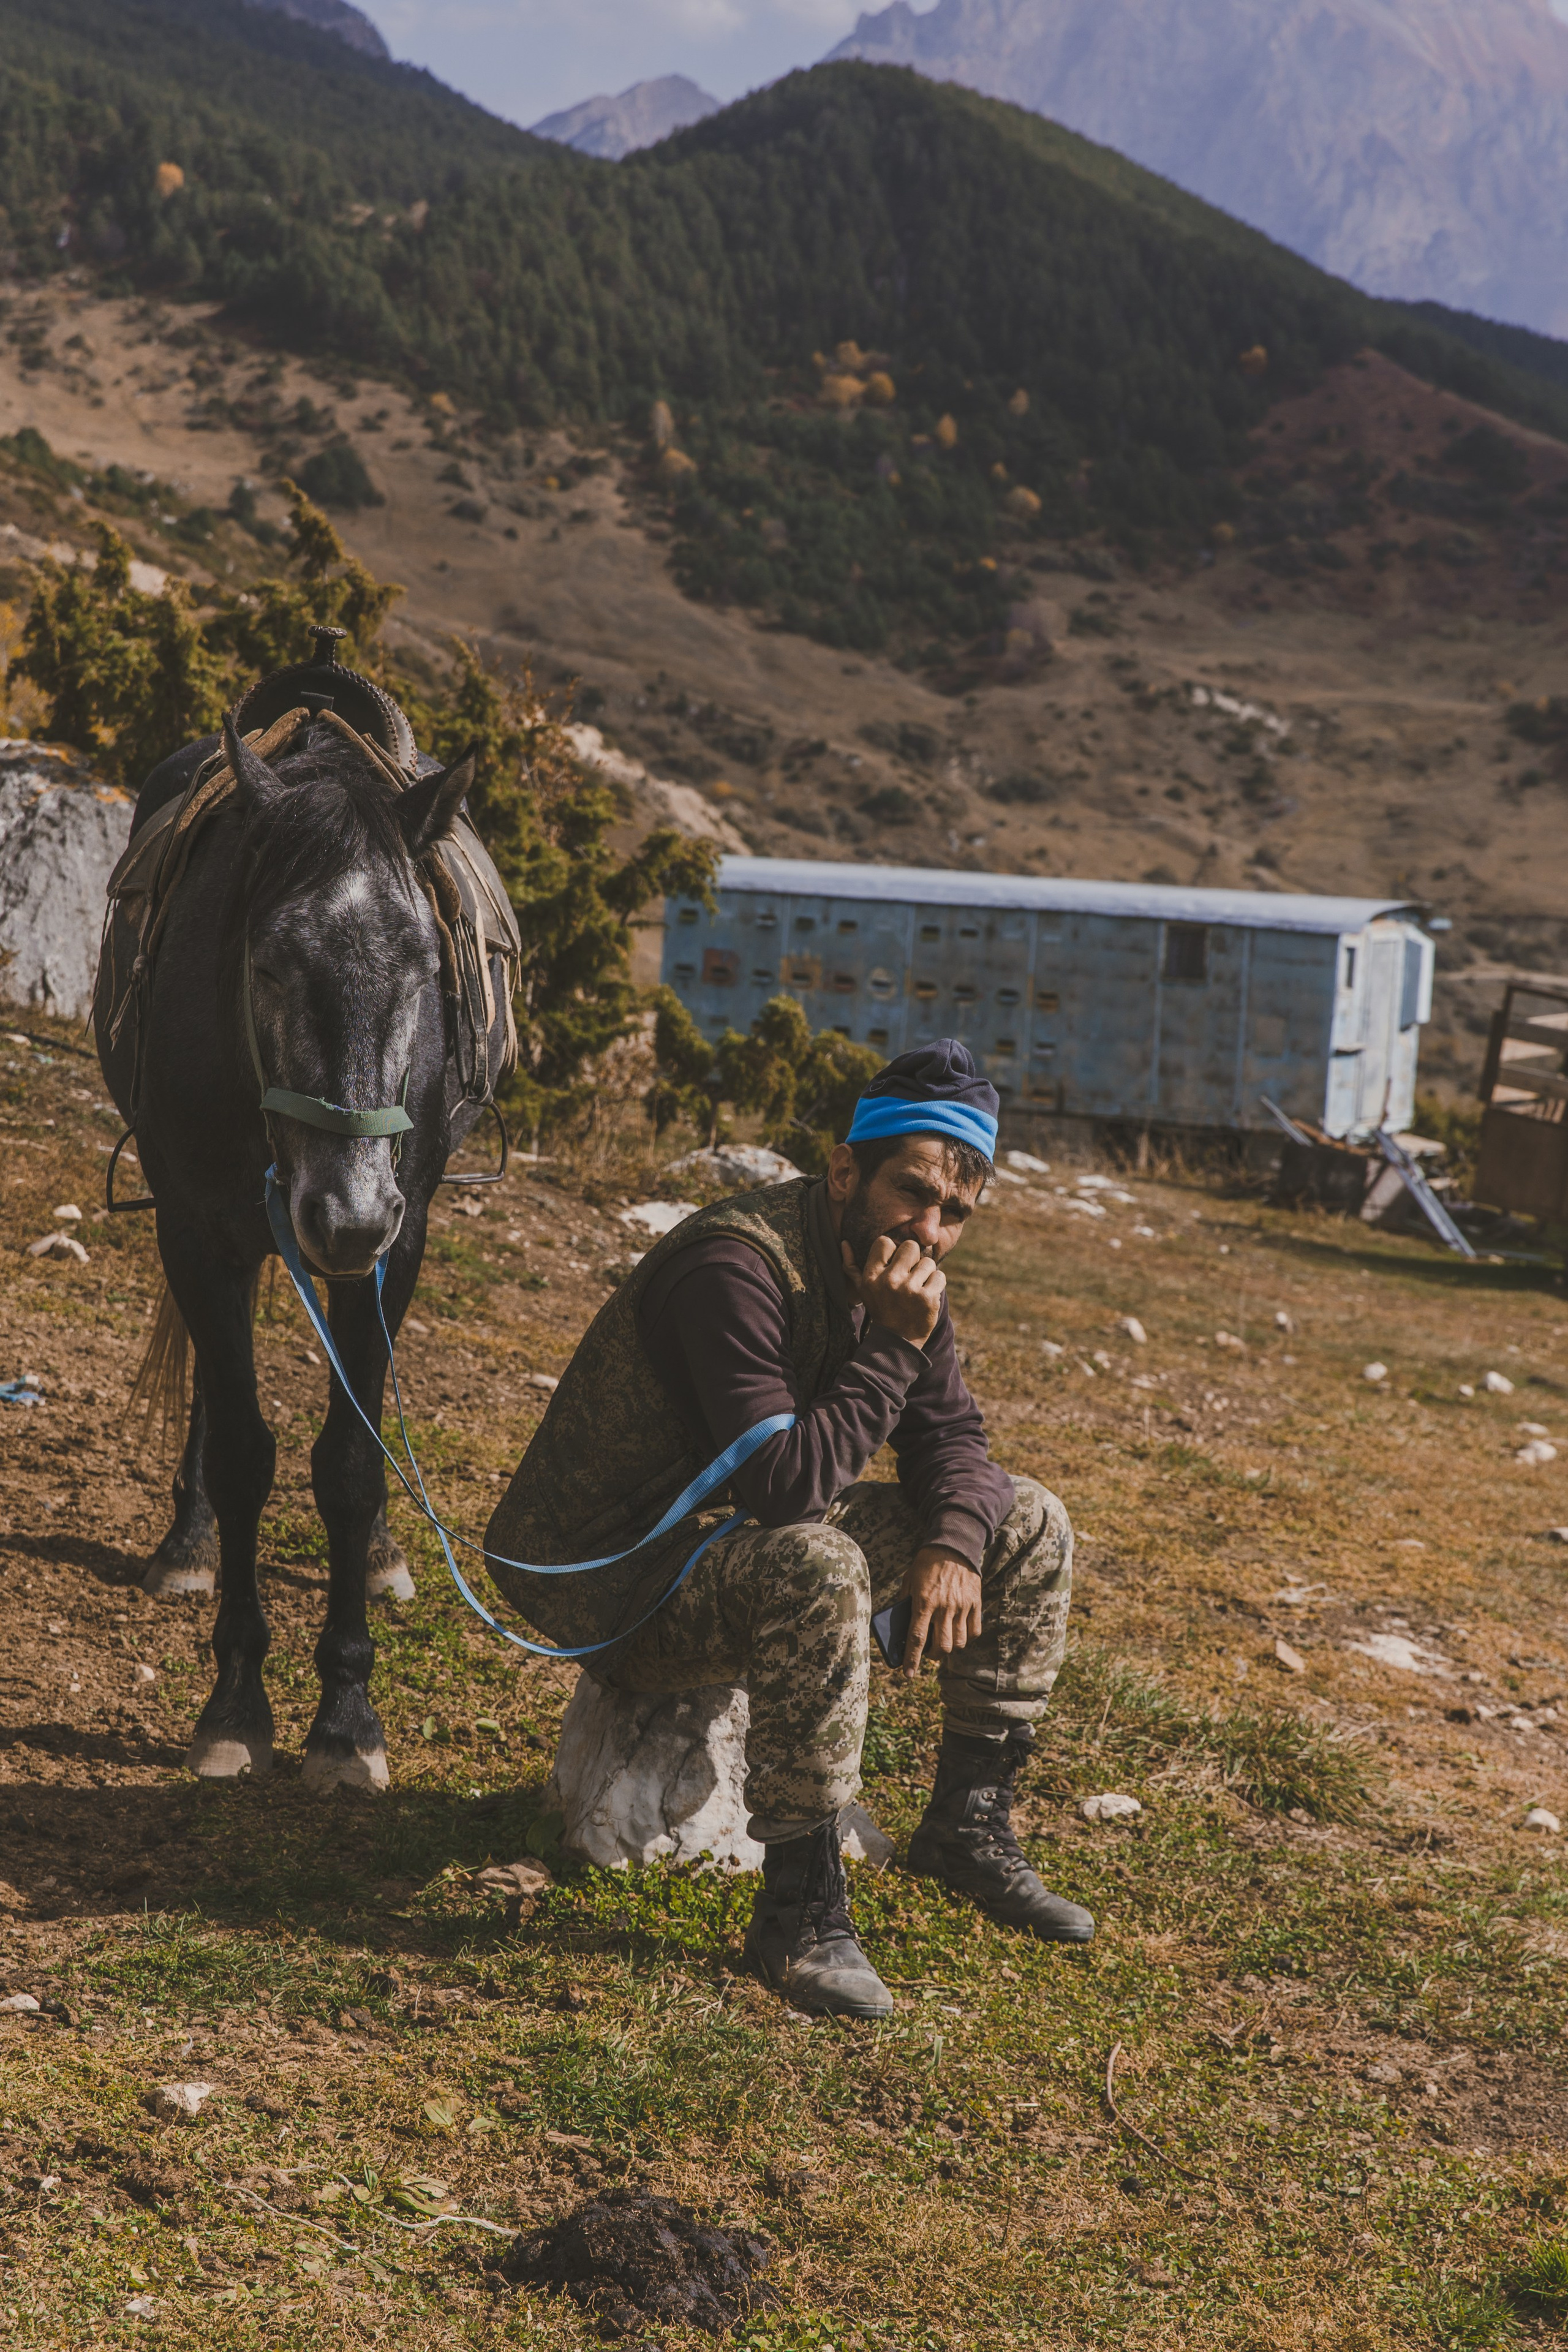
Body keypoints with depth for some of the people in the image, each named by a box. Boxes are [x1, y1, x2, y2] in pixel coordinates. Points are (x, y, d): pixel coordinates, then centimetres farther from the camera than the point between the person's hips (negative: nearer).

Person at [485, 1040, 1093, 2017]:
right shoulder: (737, 1266, -28)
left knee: (1030, 1524, 4)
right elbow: (783, 1483, -33)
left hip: (751, 1537, 9)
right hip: (610, 1574, -9)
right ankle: (800, 1912, -28)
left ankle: (969, 1826, 12)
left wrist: (954, 1541, -15)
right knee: (815, 1569, -40)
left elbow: (951, 1438, 5)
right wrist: (893, 1347, -32)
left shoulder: (896, 1271, 0)